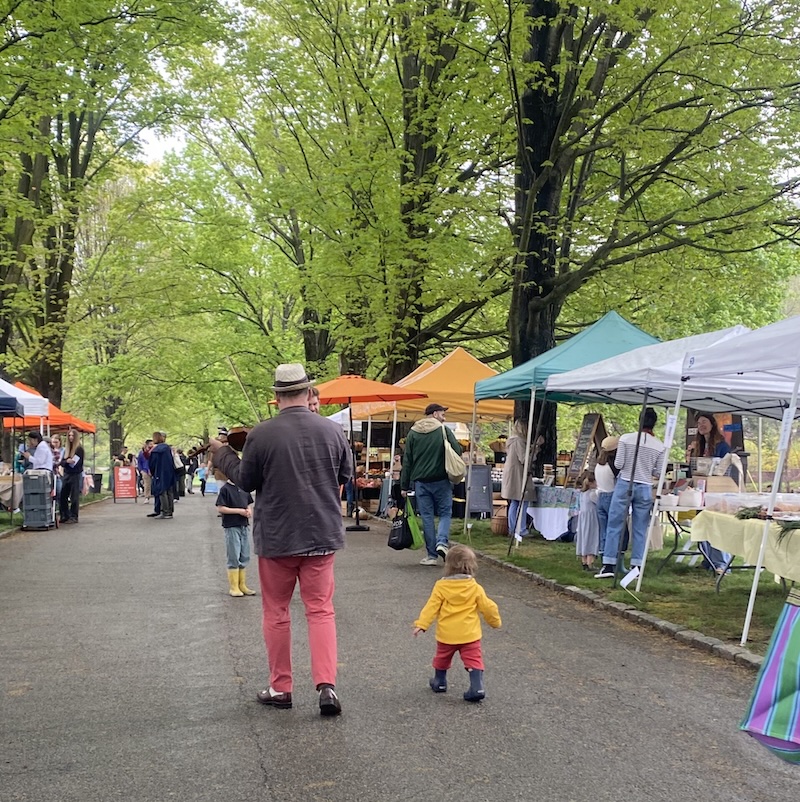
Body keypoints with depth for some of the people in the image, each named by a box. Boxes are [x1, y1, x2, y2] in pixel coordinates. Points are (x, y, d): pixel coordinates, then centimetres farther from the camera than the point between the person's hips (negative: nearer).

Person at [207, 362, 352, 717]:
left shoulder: (261, 435, -14)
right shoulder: (332, 431, -6)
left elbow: (246, 481, -2)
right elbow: (346, 474, 7)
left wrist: (222, 453, 13)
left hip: (275, 538, -2)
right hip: (322, 535, 2)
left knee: (276, 612, 13)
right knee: (320, 610, 8)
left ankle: (280, 687, 19)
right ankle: (327, 685, -5)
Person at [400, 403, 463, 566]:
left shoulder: (413, 433, 6)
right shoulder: (444, 430, -2)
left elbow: (407, 461, 7)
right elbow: (457, 452, -8)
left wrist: (405, 485, 10)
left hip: (420, 481, 2)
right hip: (441, 480, -2)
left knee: (427, 516, 6)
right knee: (445, 513, 10)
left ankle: (431, 555, 6)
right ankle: (442, 541, -14)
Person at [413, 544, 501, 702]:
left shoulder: (441, 586, -8)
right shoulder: (475, 588, -3)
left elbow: (431, 607, -12)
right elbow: (488, 607, 2)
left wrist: (421, 624, -11)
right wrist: (495, 621, 20)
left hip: (446, 635, 0)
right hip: (470, 635, 0)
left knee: (442, 658, 21)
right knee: (474, 660, 3)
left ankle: (440, 683, 36)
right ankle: (477, 688, -10)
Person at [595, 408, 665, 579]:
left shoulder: (626, 439, -7)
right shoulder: (659, 446, -1)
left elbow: (618, 464, -7)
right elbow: (658, 473, 2)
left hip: (624, 485, -1)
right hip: (645, 489, 2)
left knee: (614, 525, 4)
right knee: (640, 529, 8)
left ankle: (609, 566, 2)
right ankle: (636, 566, 8)